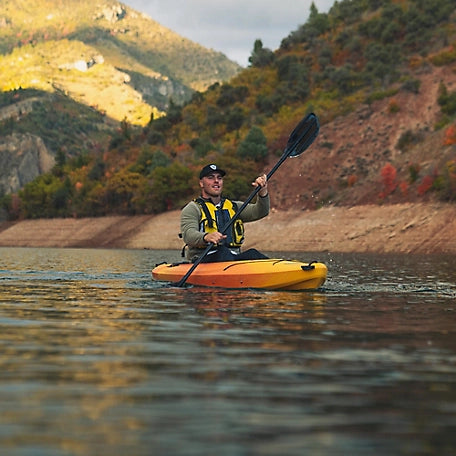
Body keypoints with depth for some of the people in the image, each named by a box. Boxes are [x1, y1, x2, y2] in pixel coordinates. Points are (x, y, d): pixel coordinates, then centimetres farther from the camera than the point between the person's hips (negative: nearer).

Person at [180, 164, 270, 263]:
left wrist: (263, 191, -10)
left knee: (252, 254, -27)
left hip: (234, 258, 4)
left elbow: (260, 212, 11)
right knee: (223, 252, -36)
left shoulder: (233, 207, 25)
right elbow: (188, 235, -12)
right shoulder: (193, 209, 7)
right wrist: (206, 237, -36)